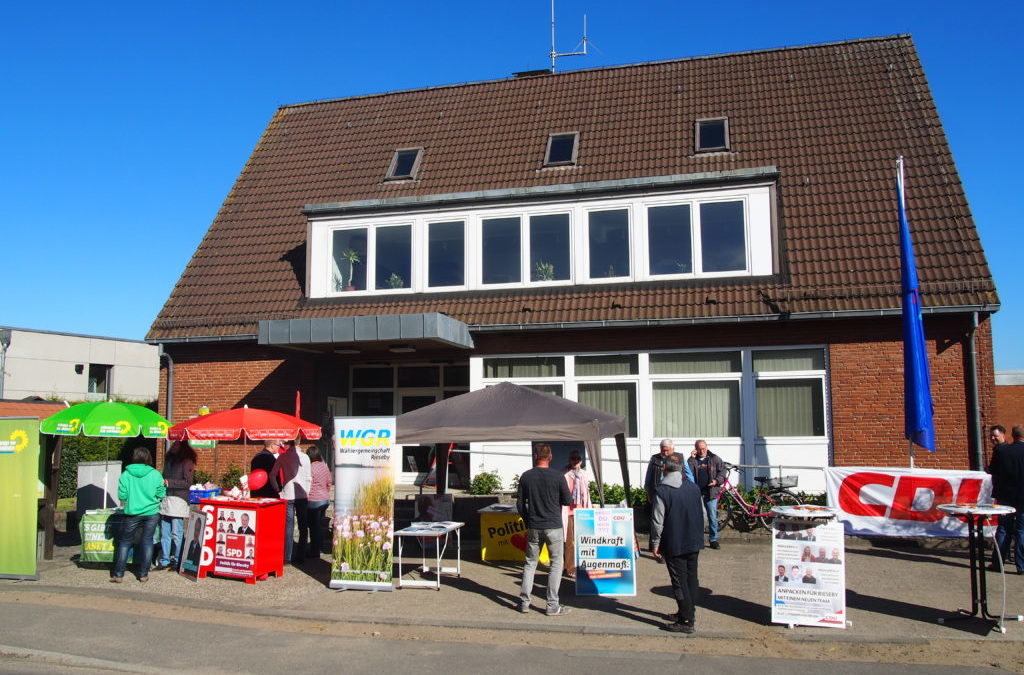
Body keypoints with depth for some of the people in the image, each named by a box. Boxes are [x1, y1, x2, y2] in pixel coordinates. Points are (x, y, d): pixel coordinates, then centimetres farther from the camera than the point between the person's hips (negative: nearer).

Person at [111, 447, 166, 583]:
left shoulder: (126, 474, -6)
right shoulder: (155, 474, -7)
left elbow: (122, 495, -6)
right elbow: (161, 494, -4)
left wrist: (125, 502, 16)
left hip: (132, 513, 0)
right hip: (151, 513, 0)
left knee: (125, 541, 12)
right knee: (147, 541, 9)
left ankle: (118, 575, 12)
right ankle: (143, 574, 13)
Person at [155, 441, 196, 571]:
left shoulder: (187, 461, -5)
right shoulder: (169, 459, 16)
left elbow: (187, 482, -9)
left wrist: (168, 482, -14)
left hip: (178, 500, -7)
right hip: (166, 500, 7)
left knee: (176, 534, -2)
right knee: (164, 533, 9)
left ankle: (177, 562, 7)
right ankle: (164, 561, 16)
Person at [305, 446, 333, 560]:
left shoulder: (310, 468, -17)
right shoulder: (325, 466, 4)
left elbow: (308, 485, -15)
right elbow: (329, 483, 11)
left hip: (314, 500, -7)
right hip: (325, 499, 7)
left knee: (314, 526, 1)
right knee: (320, 524, 19)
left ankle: (314, 551, 6)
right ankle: (320, 546, 29)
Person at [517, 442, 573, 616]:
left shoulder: (525, 477, 0)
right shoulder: (557, 477, -9)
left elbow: (520, 503, 5)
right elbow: (568, 501, -2)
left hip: (533, 528, 3)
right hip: (554, 527, -3)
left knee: (530, 563, 14)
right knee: (556, 564, 6)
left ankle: (524, 602, 15)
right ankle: (553, 605, 5)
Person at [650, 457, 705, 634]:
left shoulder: (662, 491, -14)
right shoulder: (694, 487, 3)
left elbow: (658, 520, -14)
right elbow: (702, 514, 11)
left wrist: (655, 543, -4)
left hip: (674, 544, -6)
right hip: (694, 542, 6)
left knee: (679, 581, -1)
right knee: (691, 577, 18)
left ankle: (686, 621, 1)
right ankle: (689, 611, 30)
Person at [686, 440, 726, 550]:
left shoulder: (715, 459, 7)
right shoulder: (692, 460, 6)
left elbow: (722, 471, 8)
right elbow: (688, 472, -7)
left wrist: (717, 481, -9)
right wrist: (692, 458, -12)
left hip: (711, 492, 0)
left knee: (713, 517, 5)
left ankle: (713, 540, 16)